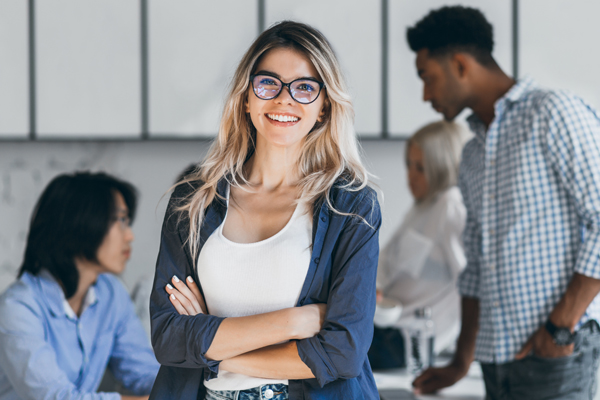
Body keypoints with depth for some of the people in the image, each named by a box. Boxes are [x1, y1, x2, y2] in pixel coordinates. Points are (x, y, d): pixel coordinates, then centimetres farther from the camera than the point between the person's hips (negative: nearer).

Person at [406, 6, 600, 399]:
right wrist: (461, 363, 22)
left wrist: (561, 326, -16)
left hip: (558, 352, -7)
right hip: (497, 356, 7)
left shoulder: (556, 114, -5)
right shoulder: (473, 154, 20)